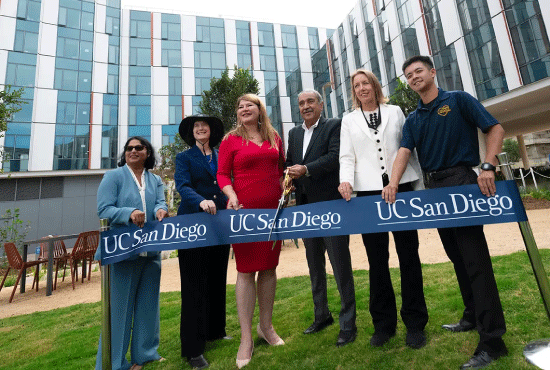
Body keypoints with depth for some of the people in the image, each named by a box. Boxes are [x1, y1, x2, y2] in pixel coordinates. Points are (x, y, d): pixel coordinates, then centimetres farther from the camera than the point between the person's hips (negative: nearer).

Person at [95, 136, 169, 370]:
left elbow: (160, 203, -2)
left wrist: (160, 211, -25)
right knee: (119, 306, 3)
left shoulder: (155, 180, 13)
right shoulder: (113, 176, 1)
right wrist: (129, 214, -27)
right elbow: (104, 210, -10)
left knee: (148, 304, 15)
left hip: (150, 251, 5)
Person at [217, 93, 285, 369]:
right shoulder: (230, 140, 3)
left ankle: (266, 325, 30)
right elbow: (222, 174, 0)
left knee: (269, 267, 11)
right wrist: (232, 196, -16)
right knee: (246, 270, 0)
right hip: (244, 210, -3)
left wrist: (285, 191, 9)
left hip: (272, 208, 4)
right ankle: (246, 338, 13)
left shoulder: (274, 137, 13)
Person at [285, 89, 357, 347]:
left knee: (340, 264, 0)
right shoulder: (294, 133, 16)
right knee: (314, 265, 17)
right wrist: (289, 175, -6)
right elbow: (289, 163, 14)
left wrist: (306, 169, -21)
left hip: (330, 204, -6)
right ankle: (322, 315, 35)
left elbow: (335, 156, -15)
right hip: (306, 206, 7)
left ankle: (348, 323, 16)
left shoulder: (334, 126, -1)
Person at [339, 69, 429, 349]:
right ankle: (383, 323, 18)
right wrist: (346, 180, -14)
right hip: (368, 192, 0)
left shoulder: (395, 112, 14)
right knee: (377, 258, 5)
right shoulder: (349, 121, 14)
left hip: (400, 187, 1)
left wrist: (419, 185, 7)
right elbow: (347, 157, 6)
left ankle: (415, 323, 18)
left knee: (408, 255, 4)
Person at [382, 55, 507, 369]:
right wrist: (394, 183, -17)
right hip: (435, 186, 6)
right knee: (457, 256, 13)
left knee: (475, 257, -8)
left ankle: (492, 339, -1)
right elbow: (405, 151, 1)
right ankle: (474, 316, 29)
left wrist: (488, 166, -17)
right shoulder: (413, 119, 15)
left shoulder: (458, 100, 2)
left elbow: (495, 128, -3)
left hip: (462, 181, -6)